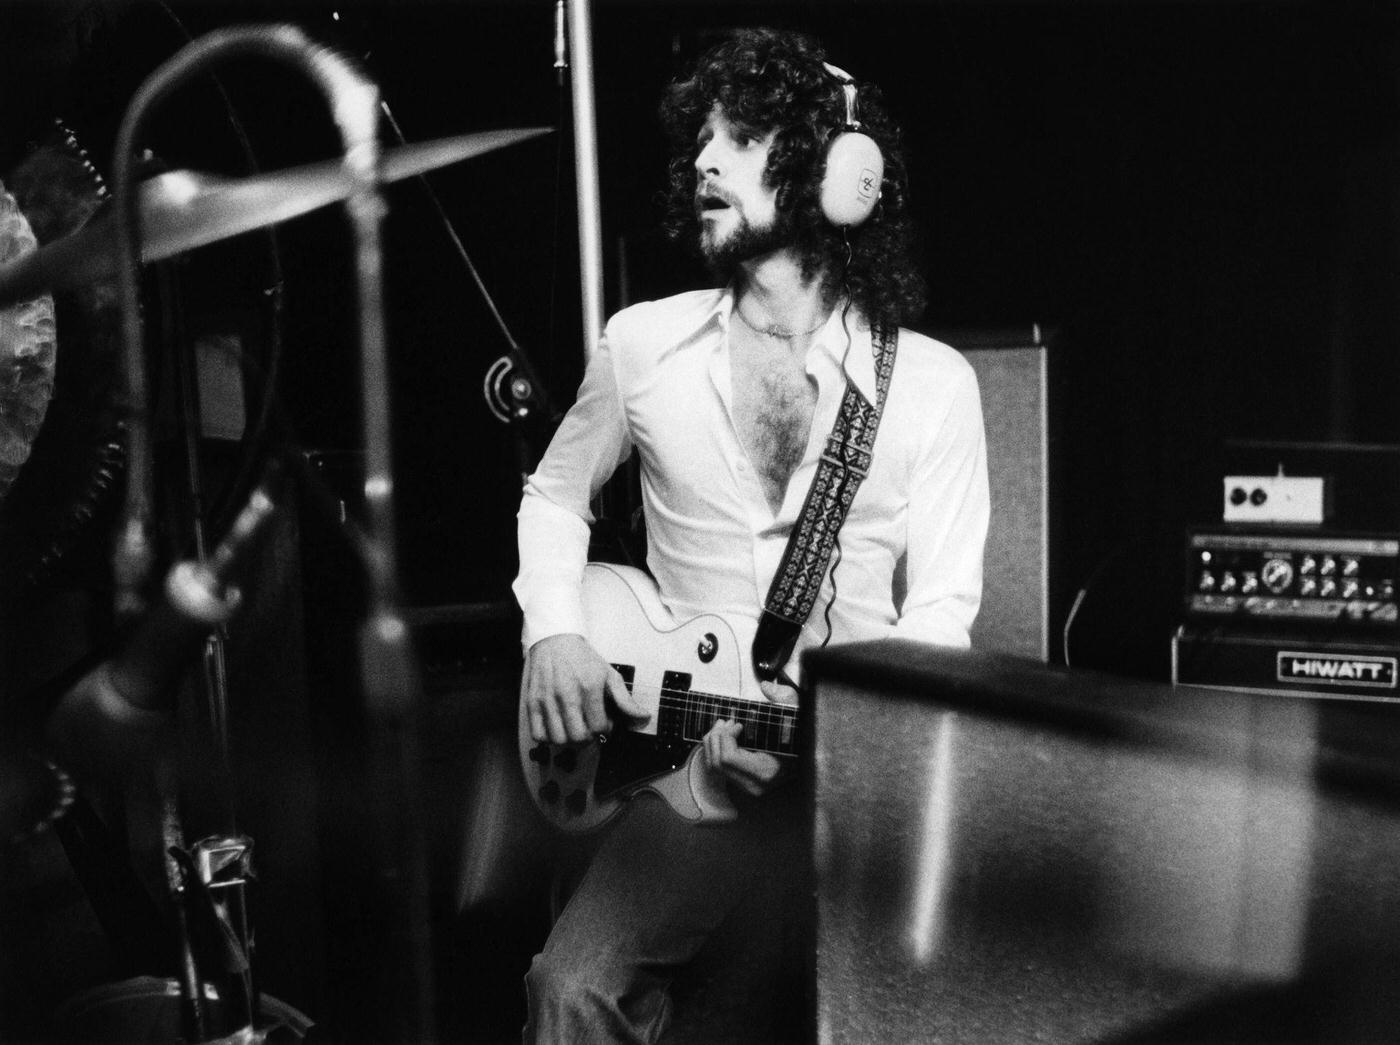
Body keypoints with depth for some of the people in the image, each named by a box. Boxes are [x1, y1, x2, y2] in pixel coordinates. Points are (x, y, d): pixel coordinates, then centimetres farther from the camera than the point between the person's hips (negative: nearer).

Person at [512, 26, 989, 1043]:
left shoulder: (932, 383, 0)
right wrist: (555, 634, 0)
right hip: (703, 761, 1)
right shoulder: (643, 342, 5)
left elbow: (943, 609, -3)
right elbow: (555, 495, 19)